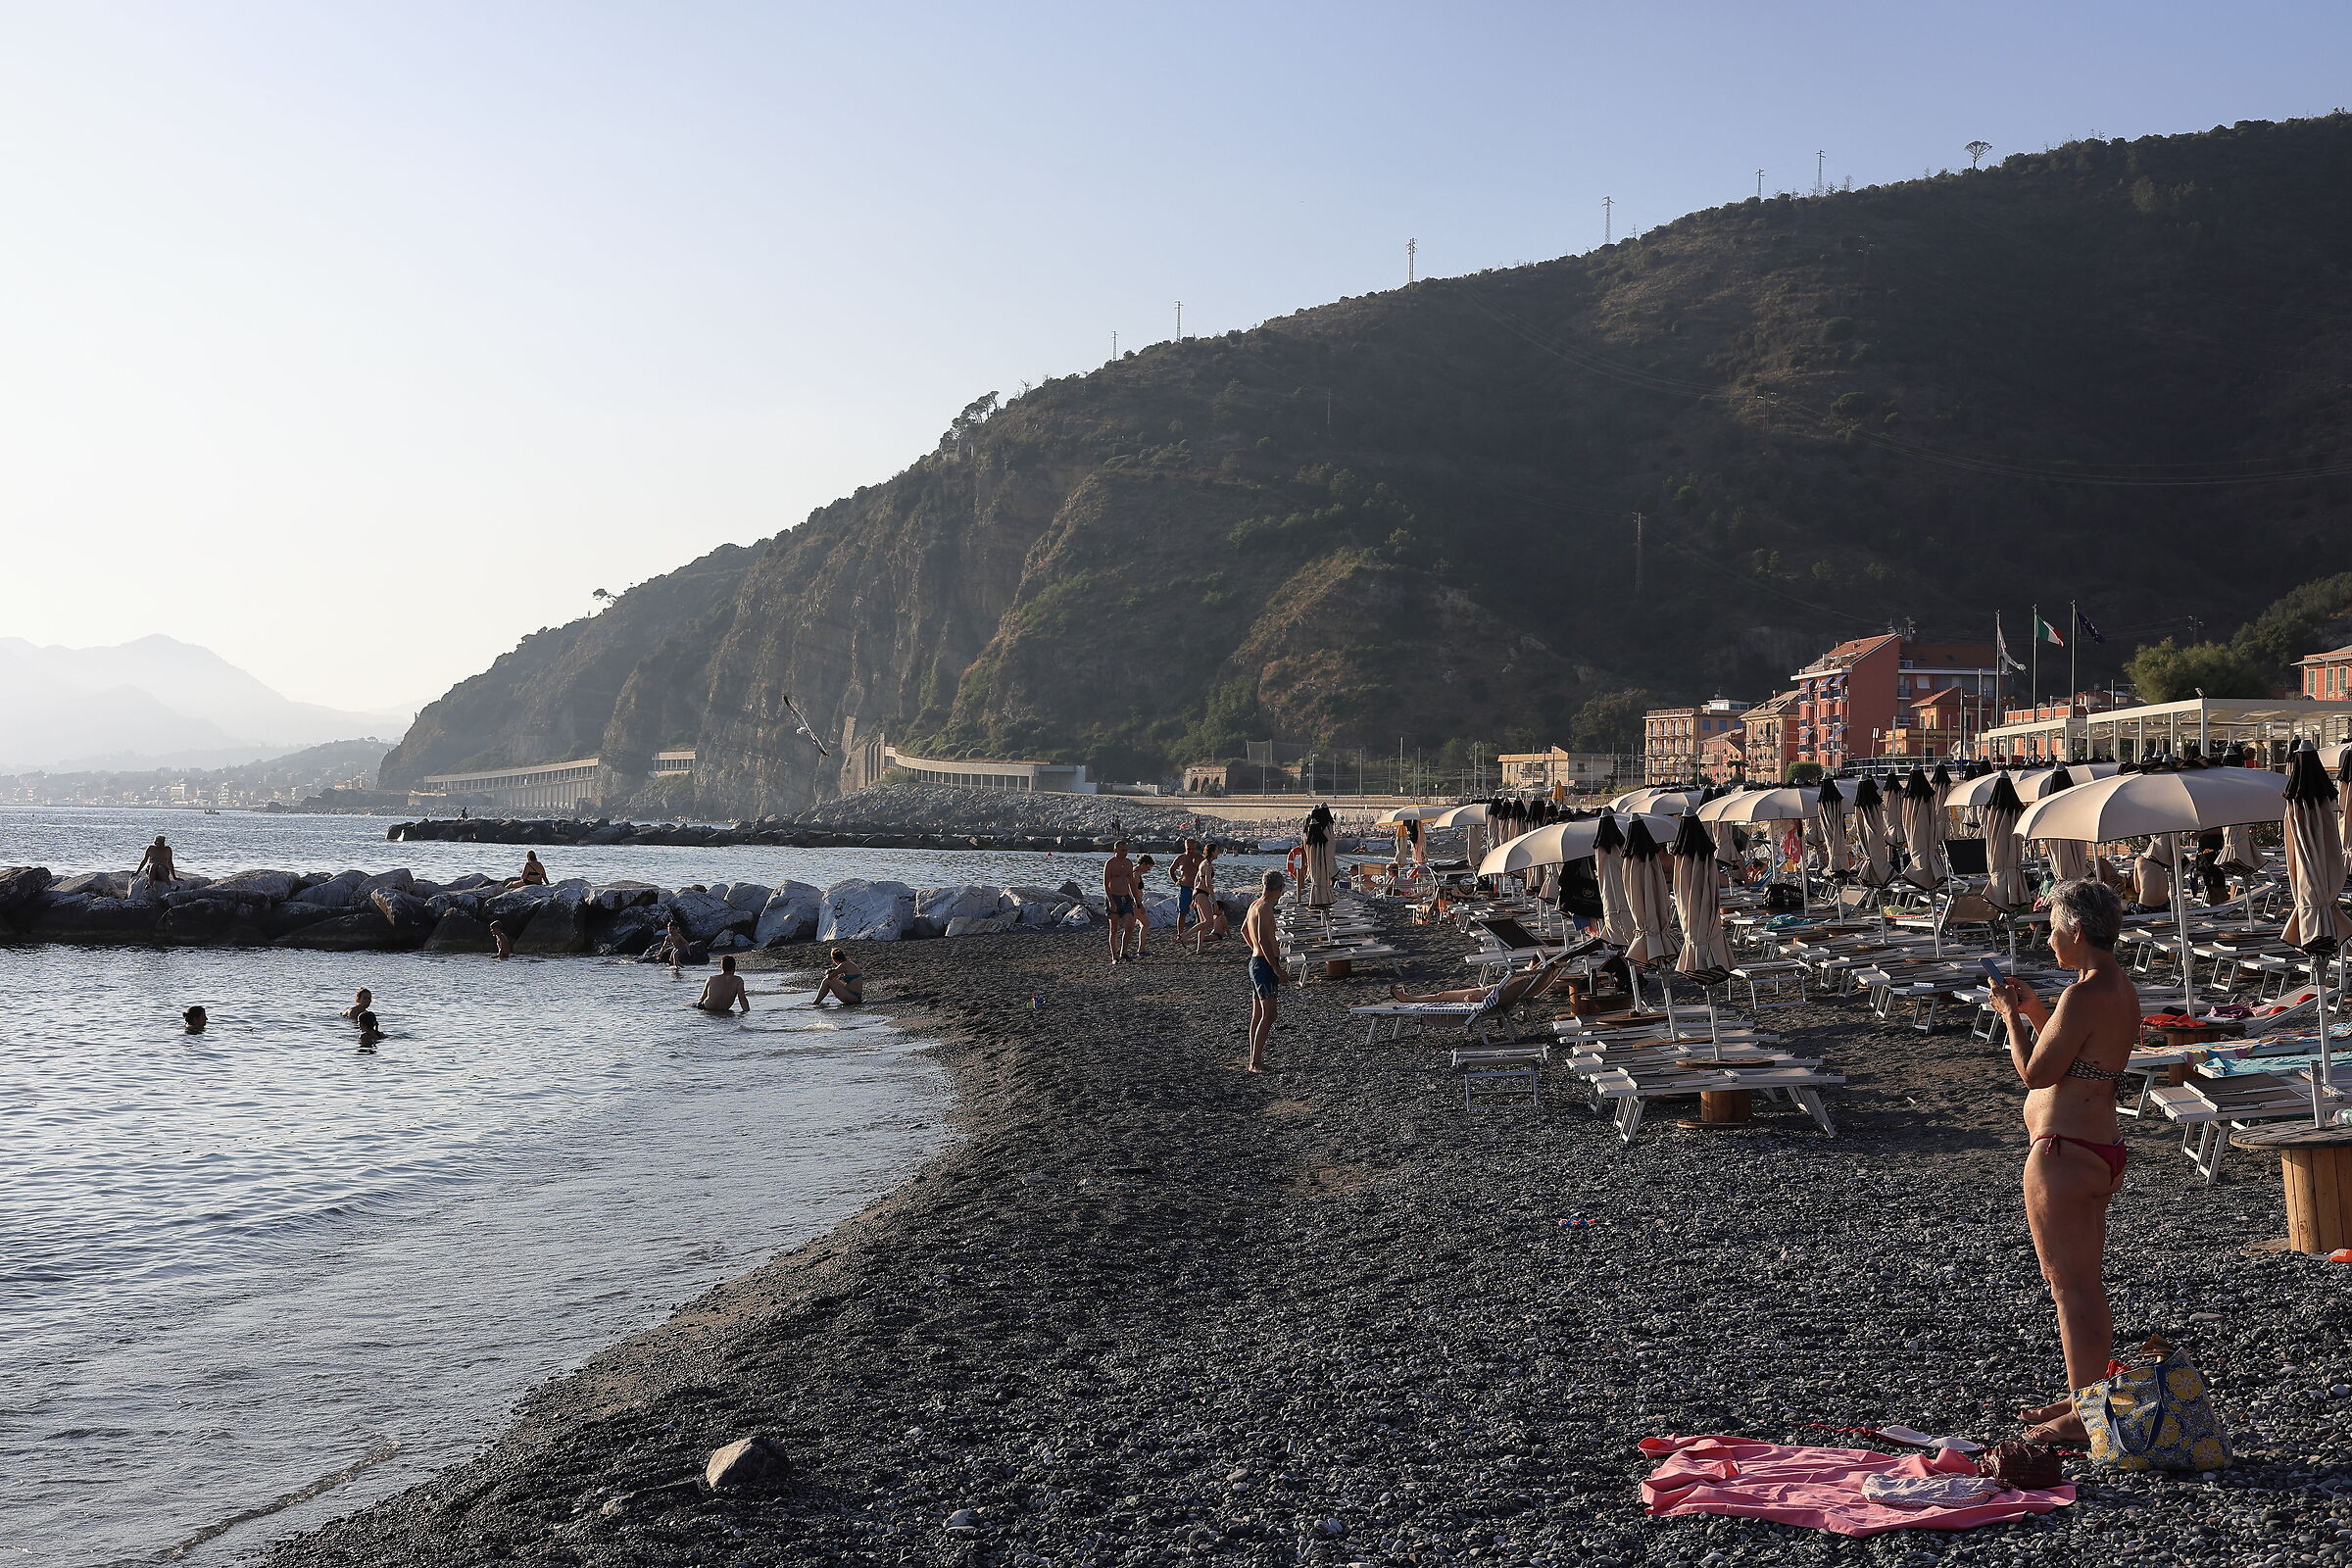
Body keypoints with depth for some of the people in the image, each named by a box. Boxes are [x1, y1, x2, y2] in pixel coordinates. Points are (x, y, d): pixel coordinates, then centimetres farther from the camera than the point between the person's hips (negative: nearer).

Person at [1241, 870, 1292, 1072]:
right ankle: (1255, 1063, -19)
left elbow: (1244, 930, 29)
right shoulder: (1265, 909, -17)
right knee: (1269, 1014, -14)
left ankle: (1253, 1060, 19)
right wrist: (1277, 969, -24)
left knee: (1257, 1015, 13)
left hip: (1256, 961, 10)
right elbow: (1263, 940, -24)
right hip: (1265, 964, -10)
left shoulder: (1254, 906, 13)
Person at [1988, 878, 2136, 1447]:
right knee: (2083, 1282, 20)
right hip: (2102, 1149, 10)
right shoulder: (2122, 989, 9)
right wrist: (2034, 1009, 15)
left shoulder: (2085, 995, -22)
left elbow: (2037, 1073, -19)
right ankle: (2085, 1396, 31)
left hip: (2065, 1155, -10)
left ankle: (2083, 1416, 8)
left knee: (2072, 1286, -1)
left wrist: (2011, 1016, -6)